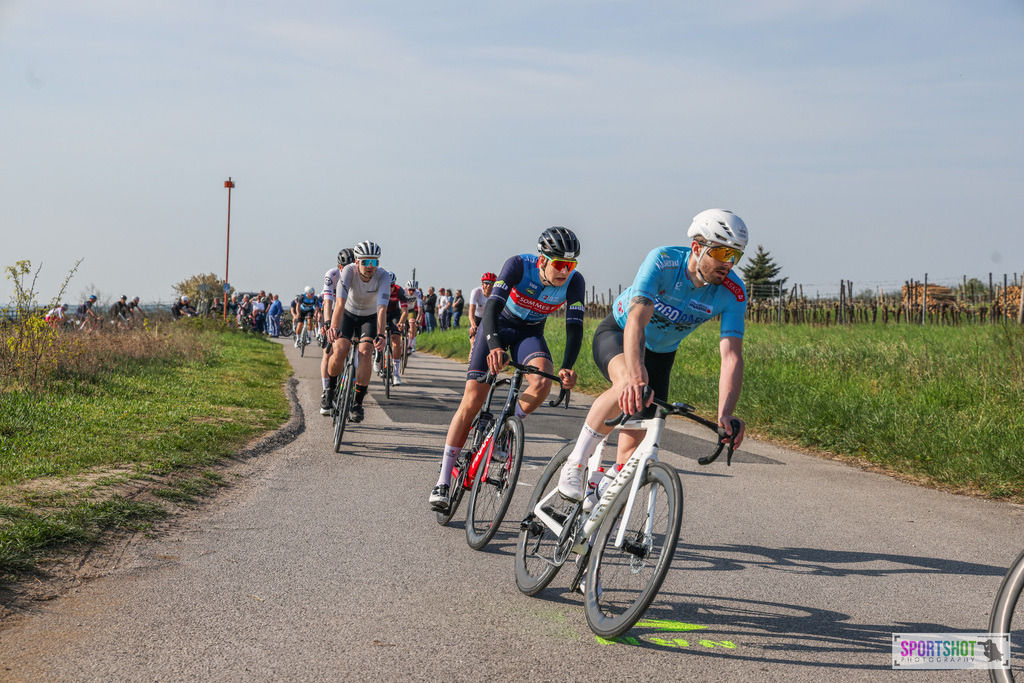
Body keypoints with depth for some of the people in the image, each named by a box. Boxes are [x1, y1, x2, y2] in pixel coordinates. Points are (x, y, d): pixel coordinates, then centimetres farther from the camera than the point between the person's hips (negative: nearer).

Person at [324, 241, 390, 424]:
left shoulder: (383, 276, -28)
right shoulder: (349, 271, -28)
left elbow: (382, 309, -37)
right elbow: (340, 303, -40)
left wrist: (380, 336, -51)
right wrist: (333, 327, -56)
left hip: (369, 317, 0)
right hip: (347, 314, 0)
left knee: (365, 352, -24)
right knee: (339, 352, -21)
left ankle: (358, 403, -15)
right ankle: (330, 387, 11)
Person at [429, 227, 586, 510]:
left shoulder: (574, 281, -22)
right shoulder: (519, 265, -29)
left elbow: (574, 327, -25)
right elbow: (493, 306, -37)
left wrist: (567, 367, -42)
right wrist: (495, 346, -54)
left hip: (530, 332, 2)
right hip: (498, 326, -2)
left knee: (542, 383, -30)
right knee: (472, 401, -10)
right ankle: (443, 481, -3)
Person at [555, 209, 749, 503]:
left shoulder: (733, 293, -23)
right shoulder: (663, 261, -32)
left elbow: (732, 357, -30)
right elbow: (636, 320, -44)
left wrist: (725, 414, -46)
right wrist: (635, 374, -62)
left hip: (661, 354, 4)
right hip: (618, 334, -4)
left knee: (635, 441, -3)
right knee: (629, 387, -38)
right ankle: (575, 464, -21)